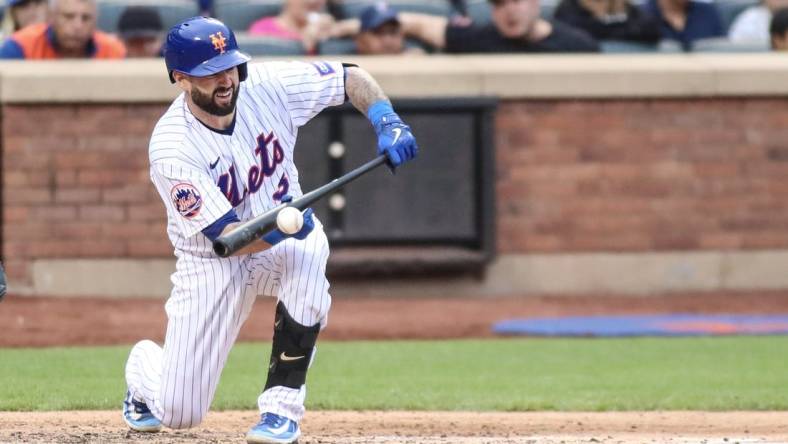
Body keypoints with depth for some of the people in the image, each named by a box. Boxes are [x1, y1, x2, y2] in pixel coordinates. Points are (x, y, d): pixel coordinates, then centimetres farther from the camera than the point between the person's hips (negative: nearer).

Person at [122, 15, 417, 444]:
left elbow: (351, 78, -5)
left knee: (308, 251, -38)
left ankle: (282, 405, -23)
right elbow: (226, 238, -29)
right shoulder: (171, 149, -27)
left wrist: (388, 123, -24)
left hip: (283, 241, 2)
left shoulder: (266, 87, -17)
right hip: (211, 262, -2)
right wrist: (276, 228, -49)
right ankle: (144, 367, 39)